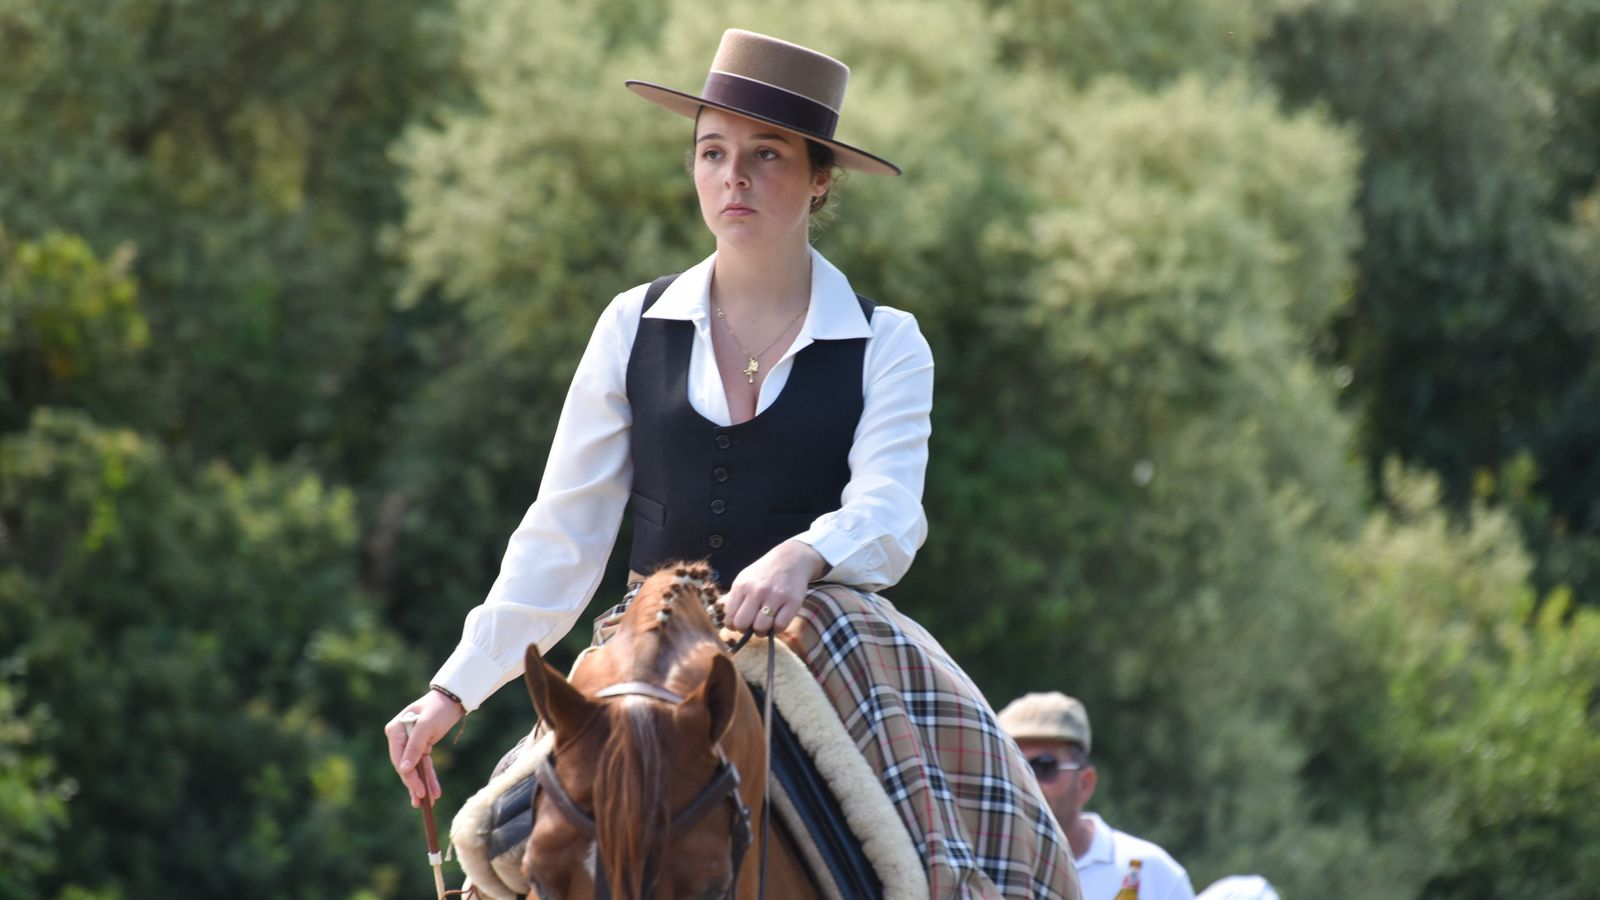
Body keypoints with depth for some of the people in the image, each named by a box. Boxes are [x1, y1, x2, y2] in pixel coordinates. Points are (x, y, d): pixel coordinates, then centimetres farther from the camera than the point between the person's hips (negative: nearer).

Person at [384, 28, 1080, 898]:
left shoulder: (885, 347, 5)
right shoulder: (634, 328, 10)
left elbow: (888, 515, -10)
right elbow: (562, 536, 11)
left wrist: (801, 558, -33)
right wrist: (455, 688, 5)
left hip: (816, 635, -1)